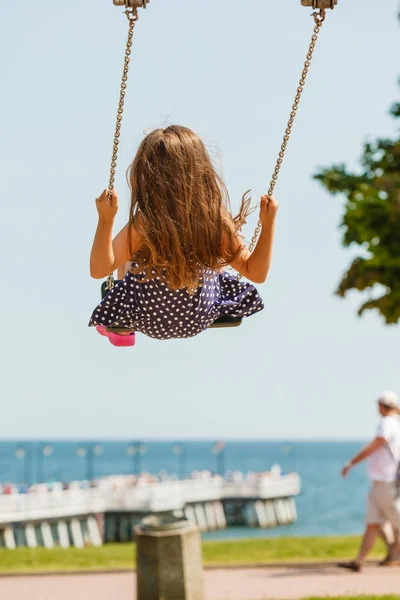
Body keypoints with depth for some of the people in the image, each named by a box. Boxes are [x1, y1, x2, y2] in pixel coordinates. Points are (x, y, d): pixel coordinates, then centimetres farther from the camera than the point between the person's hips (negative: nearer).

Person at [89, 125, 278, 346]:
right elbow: (257, 273, -16)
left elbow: (98, 270, -30)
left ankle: (123, 330, 53)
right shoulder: (218, 222, -26)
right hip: (201, 318, 1)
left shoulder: (143, 225, -34)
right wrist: (268, 223, -15)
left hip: (149, 320, -1)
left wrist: (106, 220, -34)